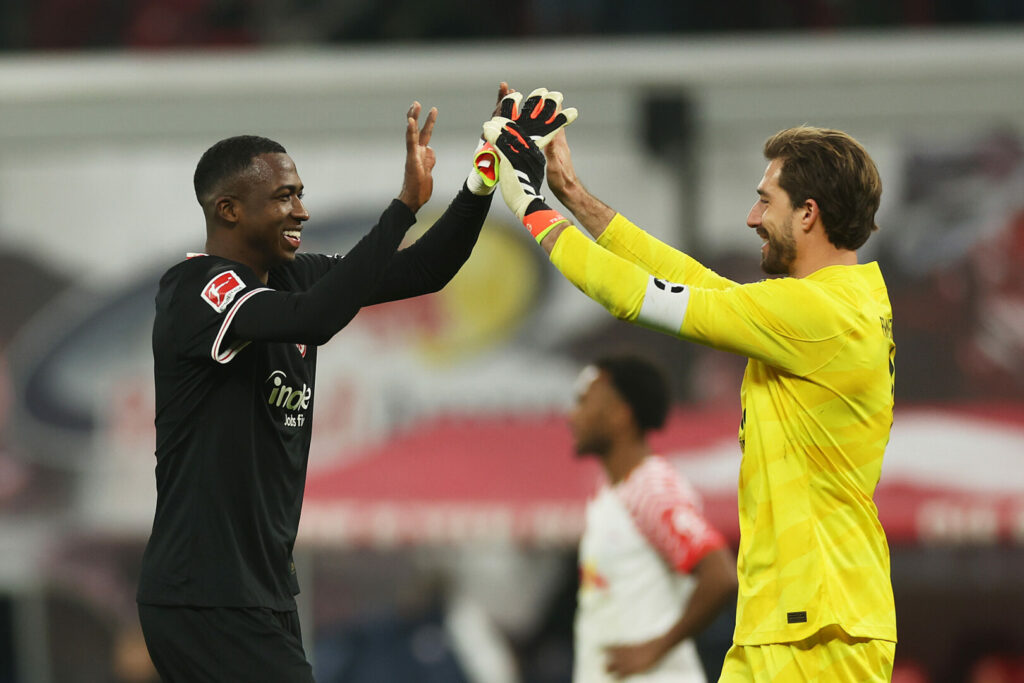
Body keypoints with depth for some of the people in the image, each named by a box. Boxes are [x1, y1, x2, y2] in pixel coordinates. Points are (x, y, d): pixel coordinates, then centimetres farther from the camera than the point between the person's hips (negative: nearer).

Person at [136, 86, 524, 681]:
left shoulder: (293, 278, 11)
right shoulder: (194, 291, -15)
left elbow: (423, 272, 10)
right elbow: (317, 318, -32)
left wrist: (485, 179, -4)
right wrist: (407, 203, -31)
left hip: (261, 587, 9)